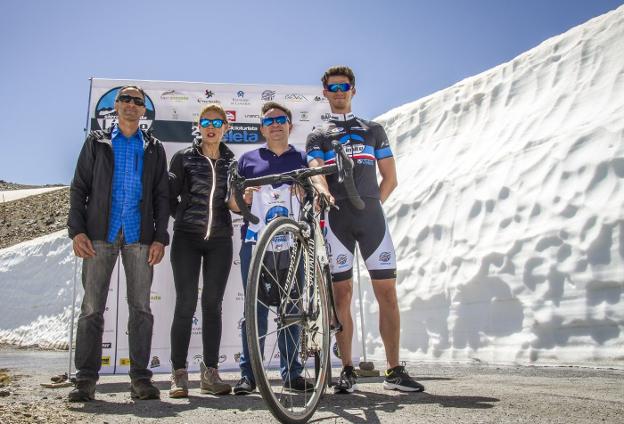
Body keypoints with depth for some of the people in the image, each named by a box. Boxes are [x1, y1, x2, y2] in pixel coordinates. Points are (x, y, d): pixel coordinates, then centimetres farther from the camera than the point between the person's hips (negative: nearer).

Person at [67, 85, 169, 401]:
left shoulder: (153, 149, 16)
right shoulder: (96, 142, 14)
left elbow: (161, 196, 11)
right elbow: (79, 188, 8)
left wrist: (160, 237, -1)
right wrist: (77, 230, -5)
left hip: (139, 237, 1)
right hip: (100, 234, -1)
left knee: (141, 308, 0)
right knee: (92, 308, -3)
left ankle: (140, 378, 6)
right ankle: (86, 379, 3)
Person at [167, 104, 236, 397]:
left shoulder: (233, 161, 10)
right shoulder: (184, 158, 5)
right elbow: (170, 195, 6)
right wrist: (184, 216, -1)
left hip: (220, 240, 2)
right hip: (187, 238, -2)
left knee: (213, 305, 4)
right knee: (186, 304, -5)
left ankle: (210, 373, 9)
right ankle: (179, 374, 2)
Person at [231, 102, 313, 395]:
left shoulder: (302, 159, 17)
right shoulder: (249, 159, 15)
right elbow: (233, 203, 14)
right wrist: (244, 198, -8)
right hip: (256, 242, -1)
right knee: (256, 309, -2)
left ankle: (292, 373, 11)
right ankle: (248, 374, 5)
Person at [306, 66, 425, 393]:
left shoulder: (373, 130, 20)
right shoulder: (317, 137, 15)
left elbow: (390, 177, 16)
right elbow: (316, 172, -5)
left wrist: (371, 204, 4)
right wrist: (324, 192, -27)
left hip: (371, 216, 1)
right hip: (336, 217, -1)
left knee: (387, 292, -4)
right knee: (342, 294, -2)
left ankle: (394, 370, 2)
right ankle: (347, 371, 5)